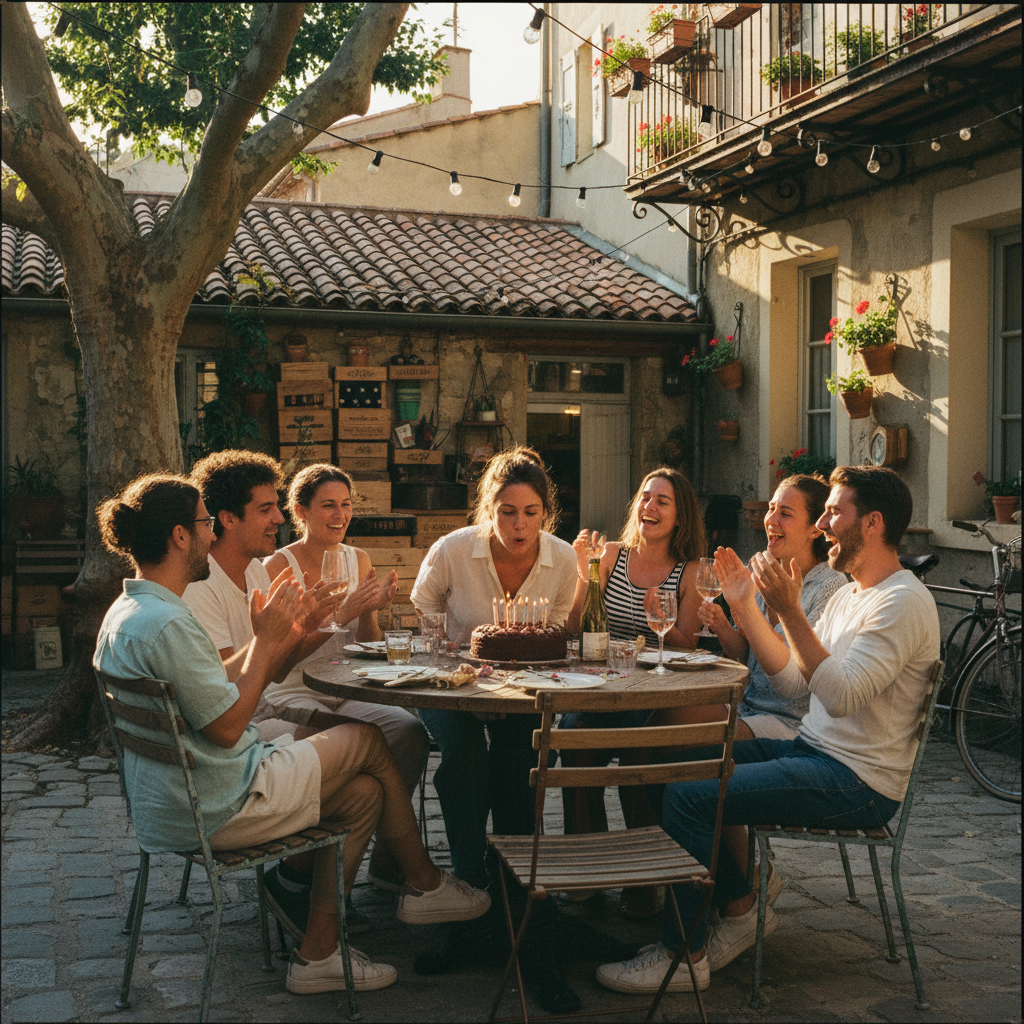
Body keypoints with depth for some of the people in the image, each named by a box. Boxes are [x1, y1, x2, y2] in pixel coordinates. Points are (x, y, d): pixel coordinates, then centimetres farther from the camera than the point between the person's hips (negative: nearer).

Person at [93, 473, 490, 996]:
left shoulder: (126, 613, 10)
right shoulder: (167, 624, -24)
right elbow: (227, 726, -22)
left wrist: (266, 636, 8)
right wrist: (267, 640, -12)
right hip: (217, 809, -10)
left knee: (363, 792, 12)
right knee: (368, 739, 3)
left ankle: (318, 953, 16)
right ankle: (425, 885, 21)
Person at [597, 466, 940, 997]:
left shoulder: (903, 601, -15)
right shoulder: (848, 595, 15)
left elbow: (841, 695, -27)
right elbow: (792, 681, 10)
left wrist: (789, 611, -29)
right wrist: (745, 605, 6)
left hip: (858, 781, -10)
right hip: (814, 751, 10)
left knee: (687, 796, -18)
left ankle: (683, 955, -3)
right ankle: (741, 909, 13)